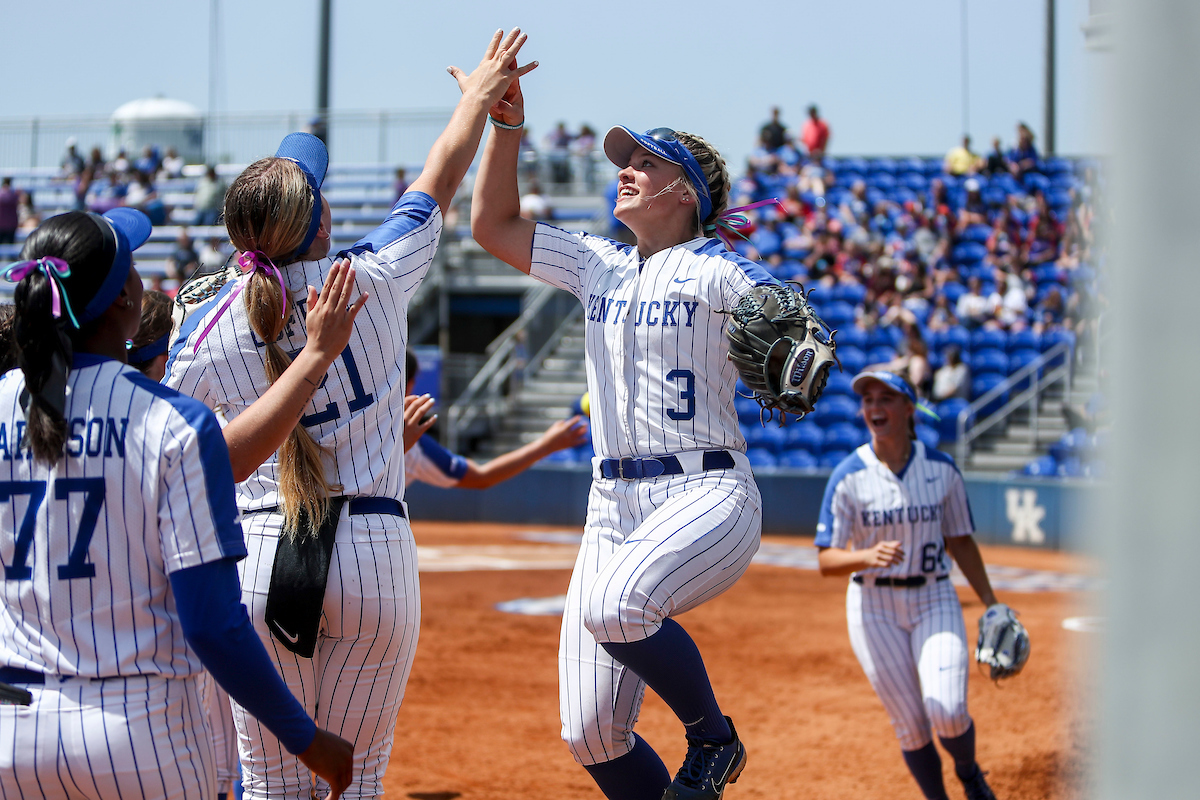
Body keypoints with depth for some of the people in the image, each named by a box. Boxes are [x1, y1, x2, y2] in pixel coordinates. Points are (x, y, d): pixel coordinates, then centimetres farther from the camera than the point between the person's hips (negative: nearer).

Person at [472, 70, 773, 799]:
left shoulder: (716, 270, -2)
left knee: (616, 604, -36)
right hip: (613, 509, 6)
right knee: (591, 736, -2)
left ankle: (714, 739, -11)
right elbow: (494, 225, 18)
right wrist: (506, 124, 8)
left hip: (707, 495, -6)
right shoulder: (599, 266, 16)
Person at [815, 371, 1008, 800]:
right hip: (874, 607, 0)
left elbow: (961, 542, 10)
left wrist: (991, 603, 6)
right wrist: (868, 556, -29)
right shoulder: (848, 477, -8)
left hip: (935, 601, 0)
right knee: (910, 727, 1)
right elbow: (826, 560, -9)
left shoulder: (942, 469, -2)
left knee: (948, 714, -16)